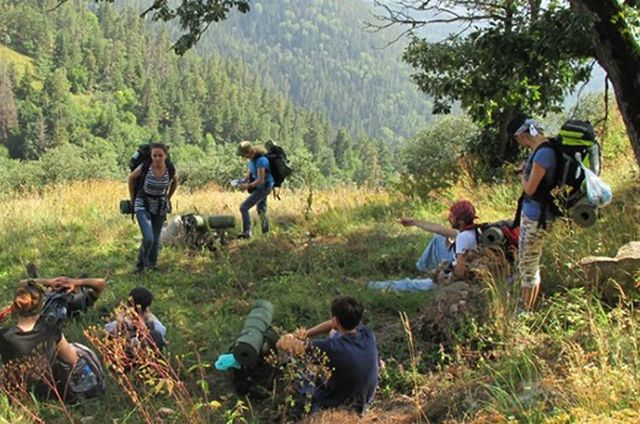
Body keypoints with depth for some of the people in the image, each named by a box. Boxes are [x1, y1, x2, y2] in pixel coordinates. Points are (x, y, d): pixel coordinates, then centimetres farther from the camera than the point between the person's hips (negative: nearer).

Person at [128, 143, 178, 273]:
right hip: (143, 205, -3)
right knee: (148, 238, -17)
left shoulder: (171, 170, -17)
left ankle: (152, 265, 35)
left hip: (160, 208, 3)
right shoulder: (144, 167, -23)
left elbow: (175, 181, 7)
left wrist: (168, 199, 13)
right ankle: (140, 264, 10)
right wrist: (132, 197, 6)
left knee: (155, 239, 12)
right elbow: (131, 177, -1)